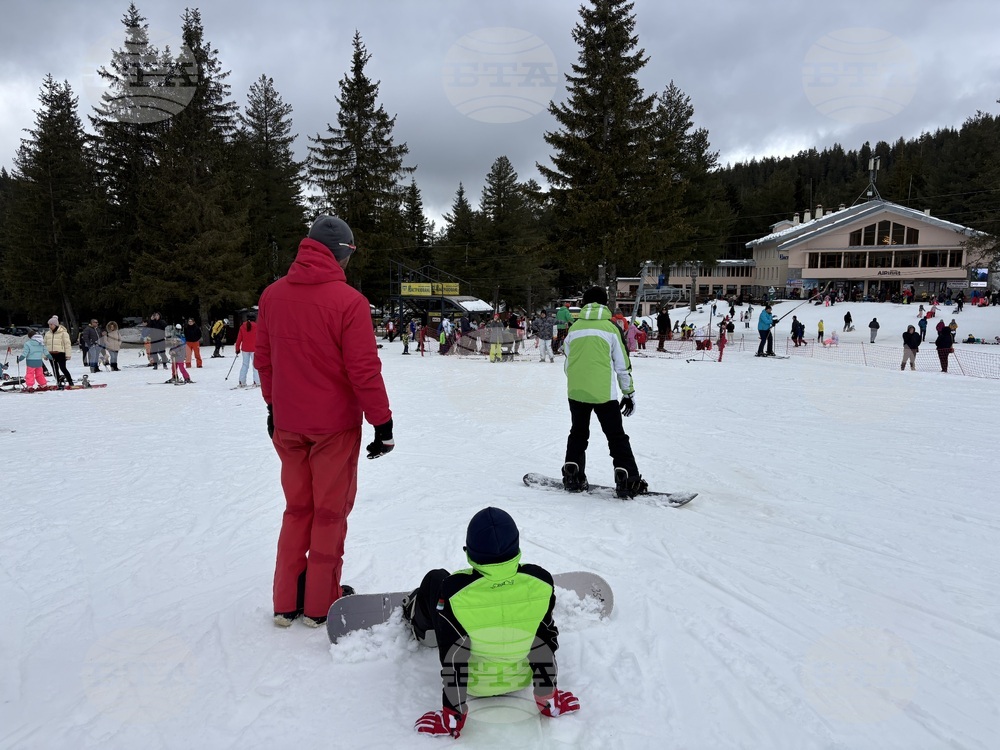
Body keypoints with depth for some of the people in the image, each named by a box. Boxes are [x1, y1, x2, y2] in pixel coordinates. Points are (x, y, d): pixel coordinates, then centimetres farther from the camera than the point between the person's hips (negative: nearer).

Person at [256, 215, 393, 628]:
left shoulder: (272, 295, 1)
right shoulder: (348, 300, -17)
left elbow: (263, 360, 9)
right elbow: (364, 370, -17)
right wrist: (383, 423, -8)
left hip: (287, 424, 5)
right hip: (335, 425, -5)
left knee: (297, 509, 19)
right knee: (330, 513, 10)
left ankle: (286, 603, 26)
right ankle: (320, 605, 22)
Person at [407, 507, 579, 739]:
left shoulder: (454, 590, -34)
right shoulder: (540, 582, -27)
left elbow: (453, 661, -25)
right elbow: (545, 645, -15)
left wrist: (452, 717, -10)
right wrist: (549, 699, 1)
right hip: (519, 679, 2)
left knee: (435, 580, 13)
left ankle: (419, 626, 47)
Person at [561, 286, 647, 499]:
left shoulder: (574, 328, 6)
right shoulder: (610, 328, -2)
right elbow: (622, 365, 1)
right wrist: (629, 393, 9)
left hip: (576, 392, 3)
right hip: (603, 392, -3)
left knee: (578, 433, 19)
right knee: (617, 437, 5)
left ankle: (572, 475, 16)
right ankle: (626, 480, -1)